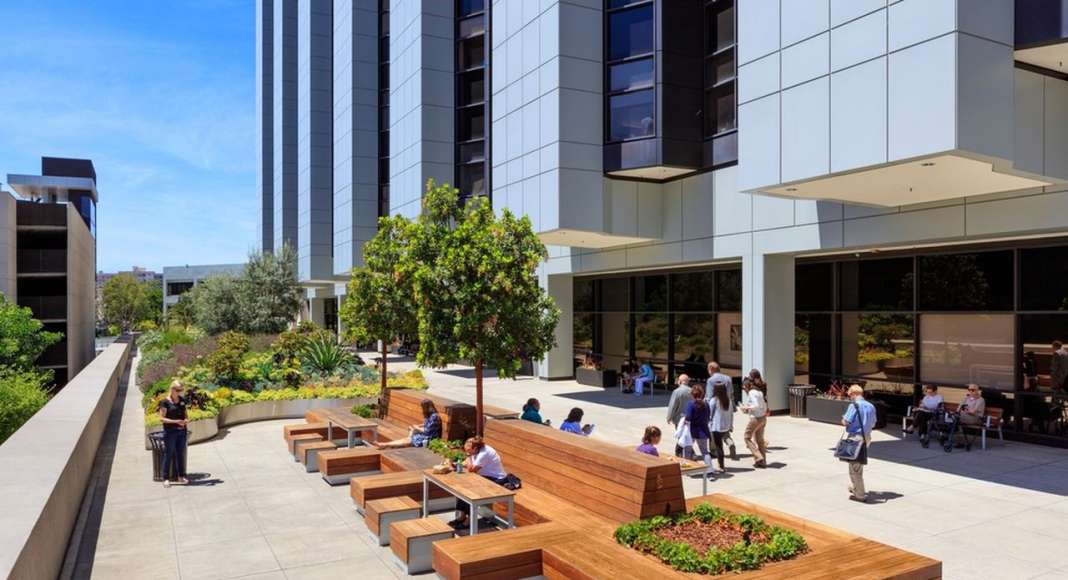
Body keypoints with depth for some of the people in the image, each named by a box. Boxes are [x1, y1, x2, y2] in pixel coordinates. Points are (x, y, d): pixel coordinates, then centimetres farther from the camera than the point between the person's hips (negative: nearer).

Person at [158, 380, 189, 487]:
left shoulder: (182, 400, 9)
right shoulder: (165, 402, -7)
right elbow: (162, 418, -10)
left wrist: (186, 420, -6)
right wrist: (175, 421, -21)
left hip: (182, 431, 5)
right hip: (170, 431, -5)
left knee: (180, 453, 10)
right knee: (168, 454, 0)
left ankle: (181, 476, 18)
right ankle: (166, 478, 5)